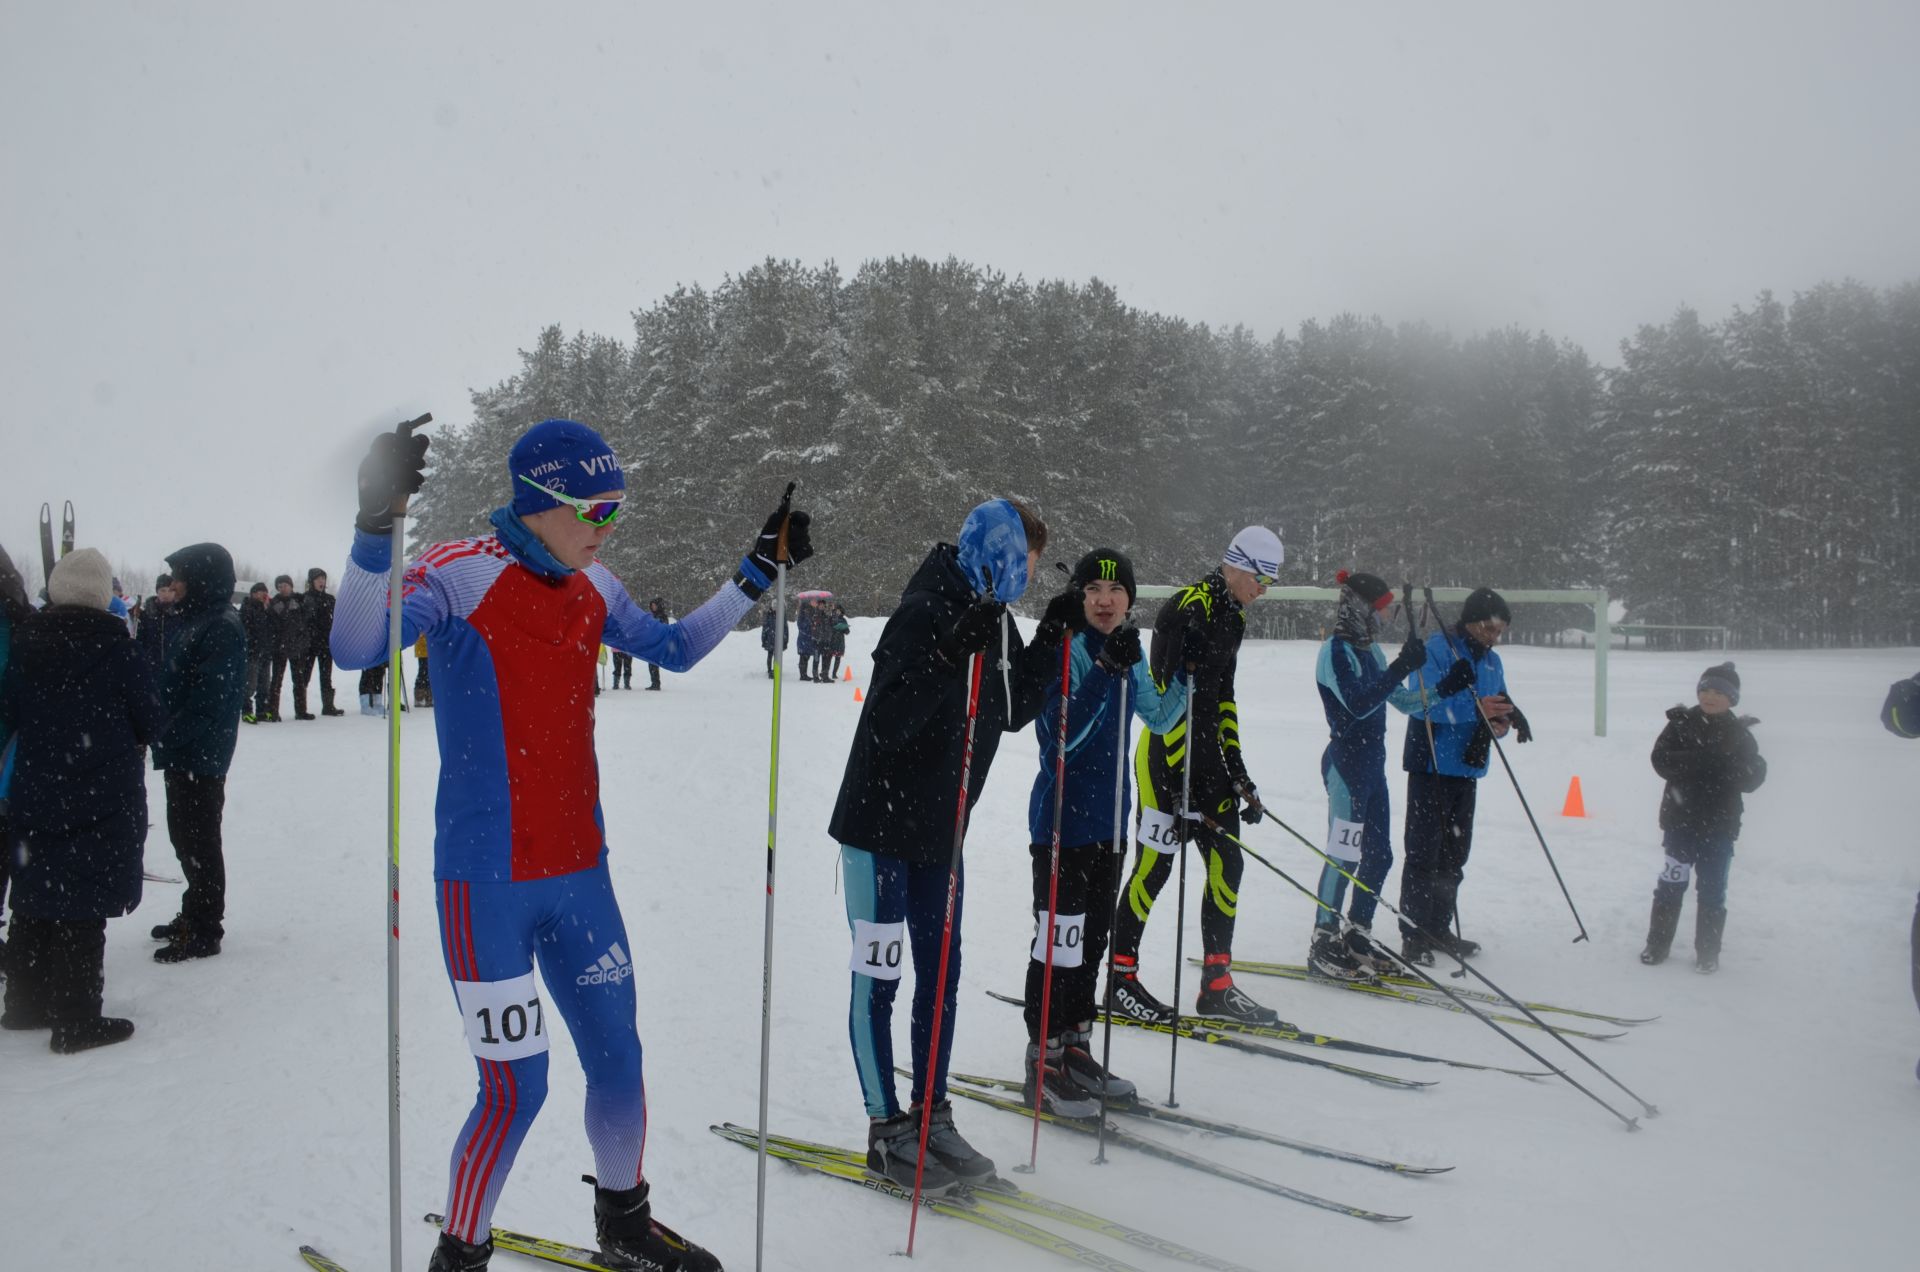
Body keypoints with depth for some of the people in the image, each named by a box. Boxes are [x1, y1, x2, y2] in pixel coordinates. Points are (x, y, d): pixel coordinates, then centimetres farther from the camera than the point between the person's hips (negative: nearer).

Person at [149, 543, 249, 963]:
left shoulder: (223, 628, -17)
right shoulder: (193, 621, 13)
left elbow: (209, 700, -23)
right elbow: (169, 682, 16)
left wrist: (167, 739, -21)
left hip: (201, 755, -10)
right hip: (182, 752, 10)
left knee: (199, 841, -1)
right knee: (185, 835, 18)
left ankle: (204, 932, 8)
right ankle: (193, 917, 31)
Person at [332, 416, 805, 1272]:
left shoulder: (590, 587, 7)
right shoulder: (460, 575, -12)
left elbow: (676, 650, 21)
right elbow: (355, 649, -27)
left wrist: (756, 574, 17)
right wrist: (375, 526, -41)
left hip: (579, 872, 6)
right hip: (487, 882, -6)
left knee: (618, 1061, 14)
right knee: (515, 1090, -3)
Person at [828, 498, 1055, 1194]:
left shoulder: (994, 619, 5)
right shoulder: (926, 612, -21)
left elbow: (1011, 712, 15)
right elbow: (888, 724, -28)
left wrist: (1049, 649, 4)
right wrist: (952, 654, -37)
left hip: (940, 830, 8)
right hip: (881, 828, -8)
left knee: (942, 976, 12)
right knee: (879, 979, 2)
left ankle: (931, 1115, 25)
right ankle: (887, 1130, 13)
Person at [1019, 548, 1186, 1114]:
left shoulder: (1129, 654, 8)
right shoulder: (1064, 650, -15)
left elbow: (1159, 718, 21)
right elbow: (1060, 735, -26)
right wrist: (1106, 669, -33)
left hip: (1109, 817, 8)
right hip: (1064, 816, -8)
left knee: (1093, 937, 16)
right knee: (1059, 940, -1)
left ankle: (1075, 1047, 29)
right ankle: (1043, 1063, 12)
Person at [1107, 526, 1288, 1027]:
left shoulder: (1232, 616, 13)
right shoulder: (1187, 609, -14)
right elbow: (1169, 694, -20)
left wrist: (1238, 773, 16)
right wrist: (1179, 776, -23)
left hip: (1209, 754, 9)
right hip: (1168, 754, -9)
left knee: (1227, 863, 7)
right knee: (1156, 864, -4)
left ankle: (1217, 984, 16)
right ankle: (1121, 980, 8)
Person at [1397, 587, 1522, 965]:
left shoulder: (1491, 661, 14)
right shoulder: (1438, 647, -10)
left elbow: (1498, 712, 16)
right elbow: (1423, 703, -21)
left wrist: (1502, 721, -7)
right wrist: (1475, 707, -28)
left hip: (1467, 767, 8)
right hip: (1431, 765, -8)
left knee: (1454, 852, 13)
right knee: (1424, 850, -6)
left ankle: (1439, 927, 24)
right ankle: (1414, 933, -1)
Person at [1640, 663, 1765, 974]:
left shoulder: (1739, 734, 1)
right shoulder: (1681, 724, 0)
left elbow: (1752, 779, -6)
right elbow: (1661, 760, -10)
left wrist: (1721, 762, -24)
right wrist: (1700, 759, -25)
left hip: (1719, 824, 0)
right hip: (1680, 819, 0)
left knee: (1712, 890, 6)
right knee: (1672, 883, 5)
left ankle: (1708, 953, 17)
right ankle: (1656, 946, 16)